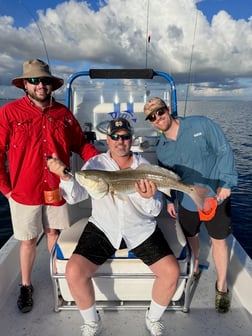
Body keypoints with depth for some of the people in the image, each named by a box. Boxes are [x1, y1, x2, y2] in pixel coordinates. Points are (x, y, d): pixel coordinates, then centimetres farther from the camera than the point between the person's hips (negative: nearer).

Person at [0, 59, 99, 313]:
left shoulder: (63, 113, 2)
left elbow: (81, 145, 3)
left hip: (57, 189, 3)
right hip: (24, 191, -2)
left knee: (54, 233, 18)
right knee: (28, 240, 12)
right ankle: (26, 286, 35)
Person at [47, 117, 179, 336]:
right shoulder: (95, 164, -1)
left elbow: (155, 211, -4)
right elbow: (74, 196, -13)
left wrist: (147, 198, -28)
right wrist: (65, 176, -34)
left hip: (141, 230, 1)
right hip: (102, 228, 0)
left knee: (171, 271, -12)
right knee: (73, 272, -18)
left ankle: (153, 318, 20)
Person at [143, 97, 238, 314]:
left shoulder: (201, 124, -13)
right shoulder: (162, 148, -1)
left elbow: (224, 150, -12)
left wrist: (226, 182, -17)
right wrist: (169, 200, 11)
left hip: (216, 196, -3)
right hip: (187, 201, 3)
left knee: (219, 240, 9)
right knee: (191, 237, 19)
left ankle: (222, 286, 31)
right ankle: (194, 270, 48)